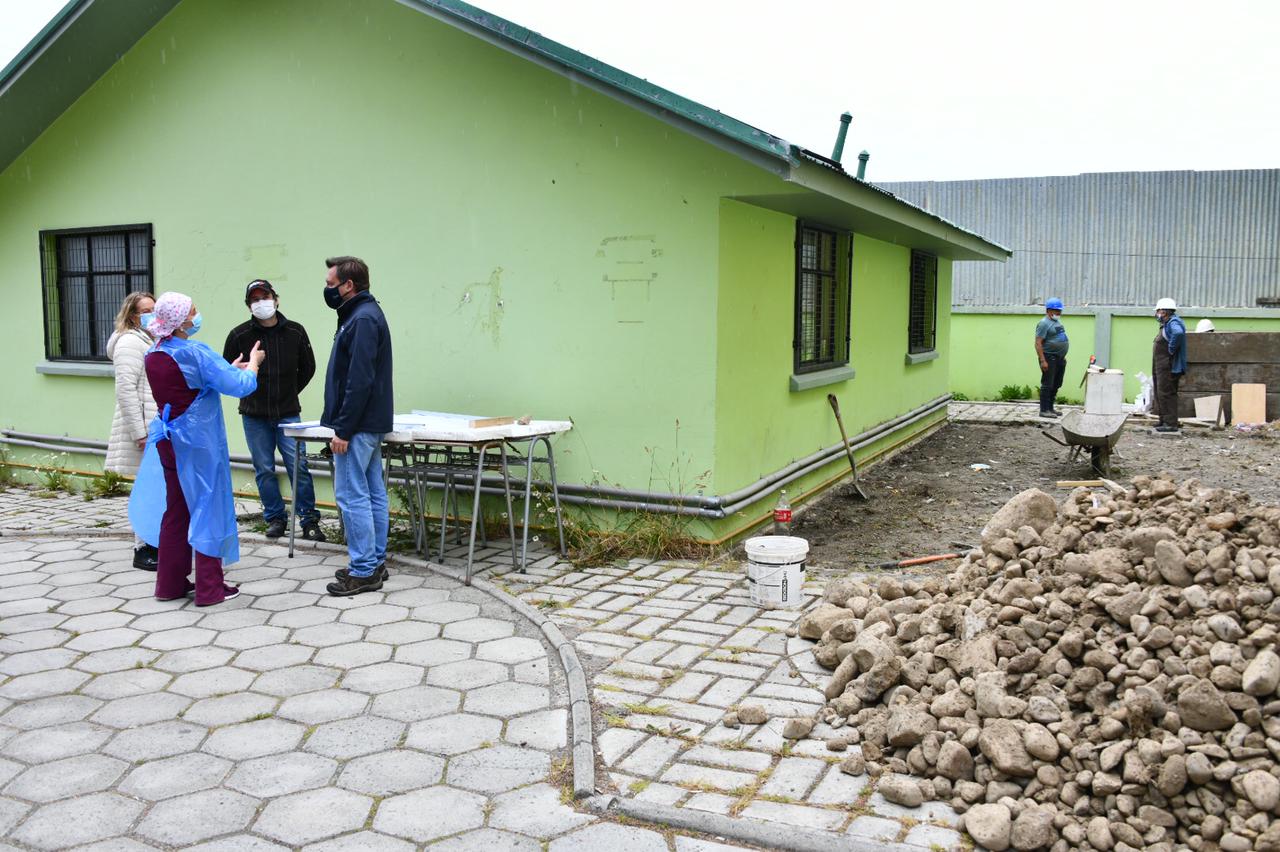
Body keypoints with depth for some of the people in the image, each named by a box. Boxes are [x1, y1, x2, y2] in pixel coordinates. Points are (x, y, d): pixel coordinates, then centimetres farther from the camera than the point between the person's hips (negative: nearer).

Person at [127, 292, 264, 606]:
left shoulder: (153, 355, 6)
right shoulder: (195, 353, -18)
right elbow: (241, 386, -19)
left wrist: (231, 368, 18)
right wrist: (253, 362, 0)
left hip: (168, 441, 7)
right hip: (199, 444, -7)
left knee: (176, 510, 16)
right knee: (209, 508, 2)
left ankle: (171, 584, 23)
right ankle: (209, 588, 7)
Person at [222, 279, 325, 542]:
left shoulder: (295, 331, 0)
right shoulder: (239, 335, -3)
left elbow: (307, 368, 13)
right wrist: (250, 391, 3)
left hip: (288, 413, 0)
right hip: (254, 415, 0)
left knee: (298, 466, -4)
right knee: (264, 470, 6)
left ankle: (309, 520, 5)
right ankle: (275, 518, 19)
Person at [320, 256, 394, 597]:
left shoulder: (362, 319, -17)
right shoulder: (364, 314, 16)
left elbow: (359, 381, -22)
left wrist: (343, 429, -20)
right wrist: (342, 424, 19)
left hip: (357, 427, -10)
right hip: (370, 424, 10)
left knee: (351, 496, -6)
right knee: (373, 493, 12)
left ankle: (363, 571, 0)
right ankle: (375, 563, 20)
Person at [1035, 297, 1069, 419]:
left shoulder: (1057, 322, 15)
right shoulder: (1044, 324, -13)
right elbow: (1038, 343, -19)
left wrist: (1063, 356, 21)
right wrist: (1043, 360, -24)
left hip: (1059, 358, 9)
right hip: (1049, 358, -9)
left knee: (1056, 385, 13)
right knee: (1047, 385, -6)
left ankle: (1050, 408, 21)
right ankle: (1044, 410, -3)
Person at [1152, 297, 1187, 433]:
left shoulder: (1173, 323, -14)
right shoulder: (1167, 324, 19)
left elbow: (1178, 333, -36)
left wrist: (1171, 349, -26)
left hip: (1168, 367, -11)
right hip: (1161, 367, 11)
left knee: (1166, 394, -11)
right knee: (1161, 394, 14)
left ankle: (1171, 424, -10)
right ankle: (1164, 421, 20)